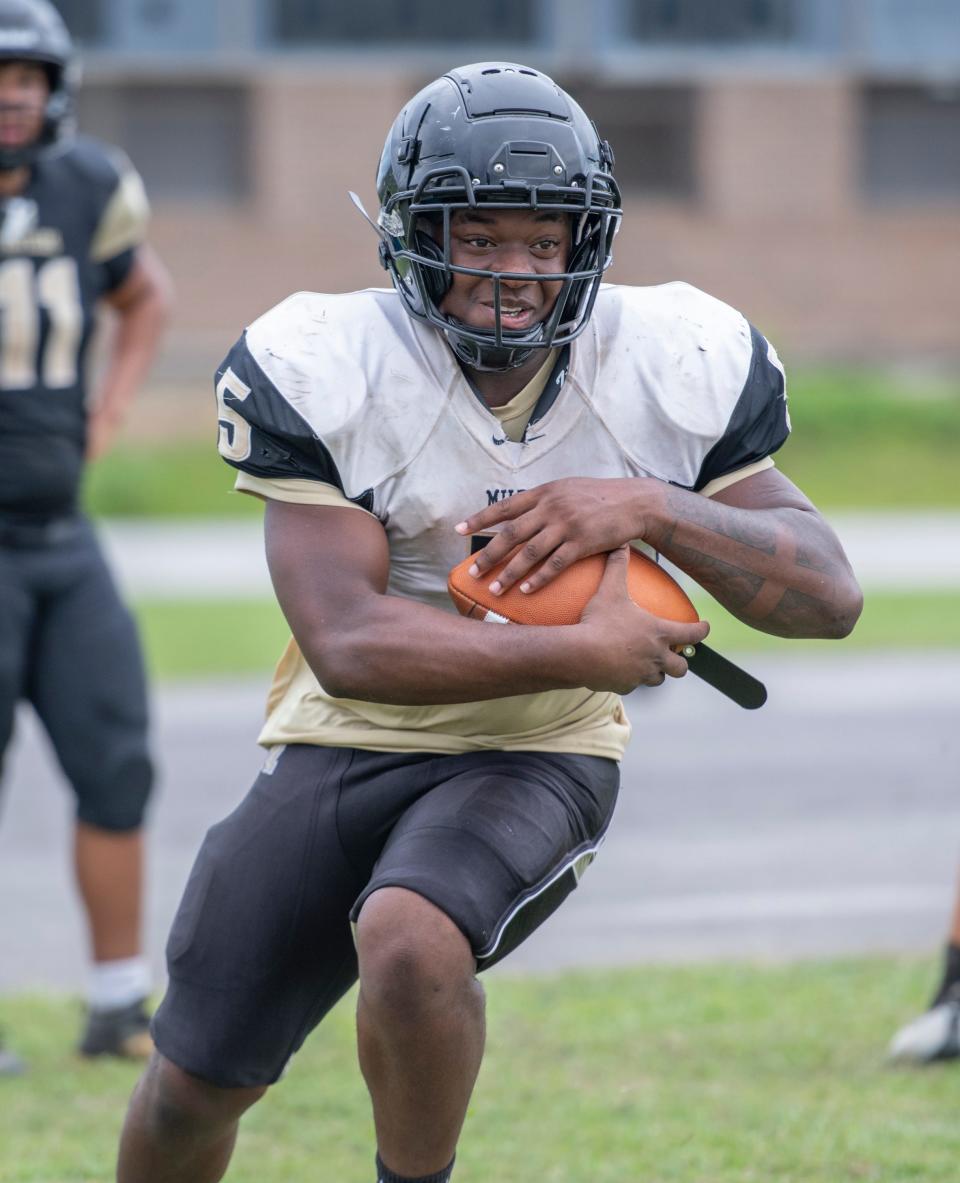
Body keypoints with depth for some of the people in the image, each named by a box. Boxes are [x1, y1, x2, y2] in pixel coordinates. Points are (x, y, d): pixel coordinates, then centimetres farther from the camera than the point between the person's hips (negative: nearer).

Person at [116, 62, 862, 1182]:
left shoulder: (670, 366, -10)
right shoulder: (323, 372, -15)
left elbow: (828, 595, -8)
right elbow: (349, 644, -23)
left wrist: (653, 510, -23)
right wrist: (580, 652, -27)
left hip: (534, 761, -1)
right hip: (341, 748, 1)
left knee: (409, 943, -33)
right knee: (195, 1082, 7)